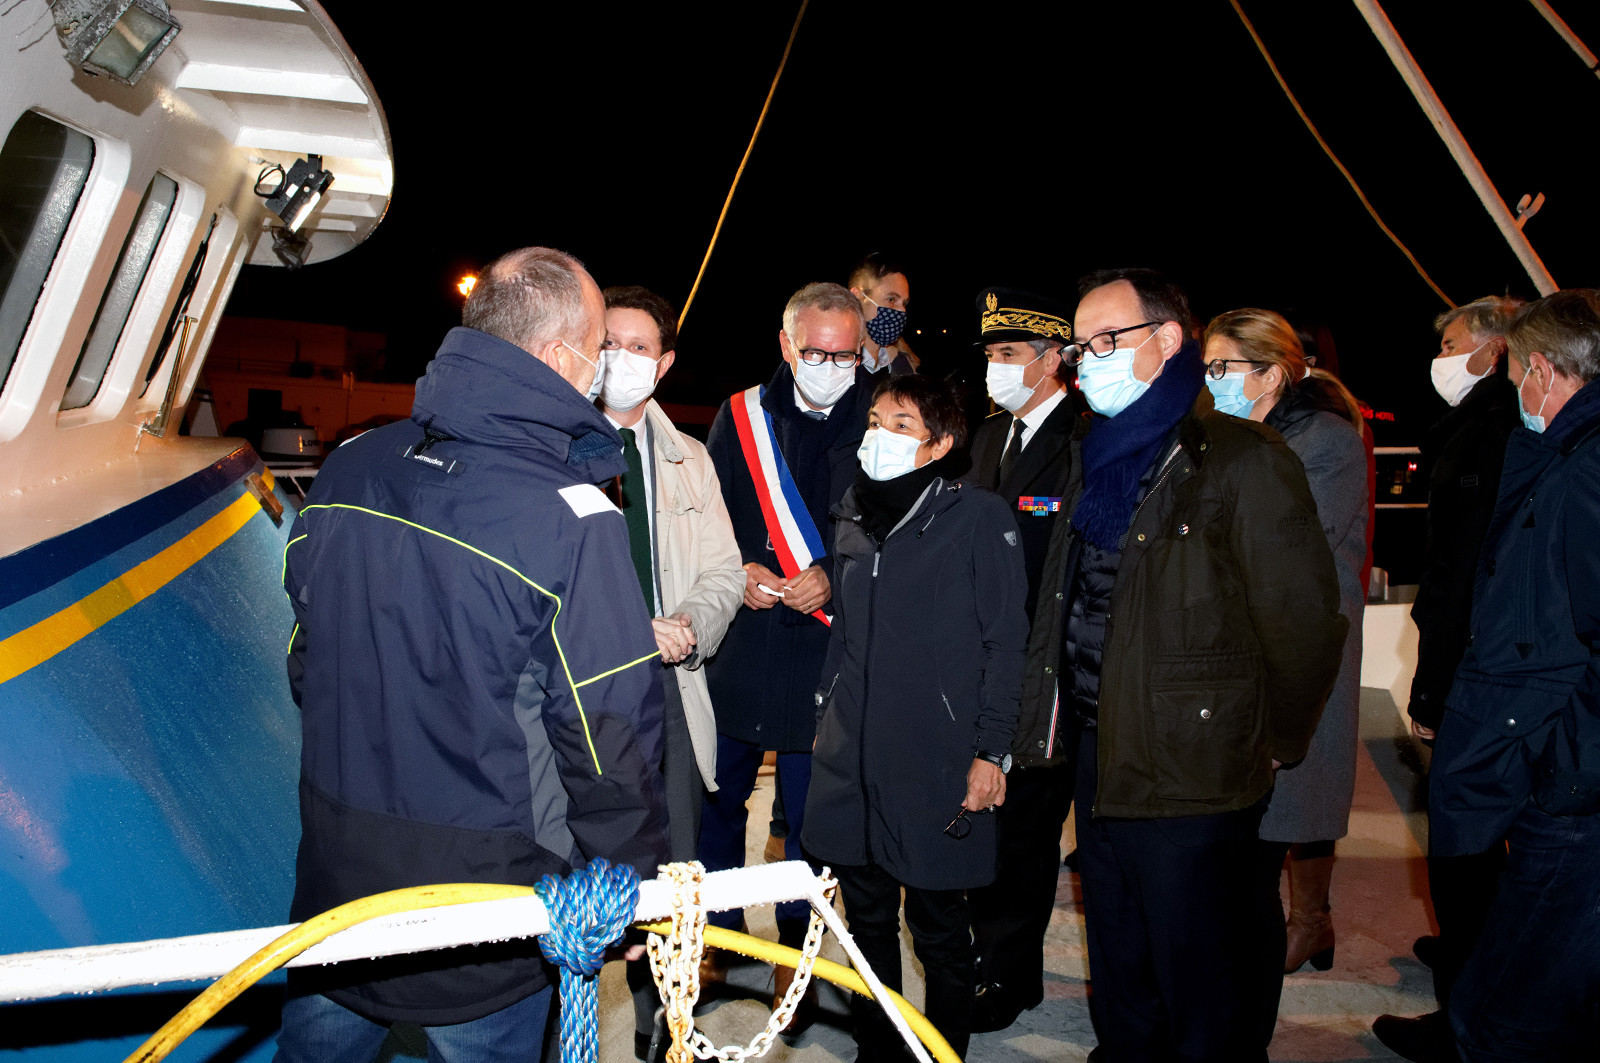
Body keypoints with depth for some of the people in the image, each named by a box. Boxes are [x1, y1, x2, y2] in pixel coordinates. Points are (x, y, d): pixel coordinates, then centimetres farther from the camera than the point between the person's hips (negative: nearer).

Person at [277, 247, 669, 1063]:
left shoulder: (348, 470, -3)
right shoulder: (573, 522, -23)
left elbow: (307, 661, 8)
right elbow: (608, 743, -19)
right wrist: (639, 882, -4)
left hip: (333, 882, 6)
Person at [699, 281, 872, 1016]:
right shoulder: (742, 416, 3)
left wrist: (833, 578, -15)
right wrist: (736, 572, -8)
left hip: (824, 649, -2)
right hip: (736, 643, 3)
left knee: (808, 810, 9)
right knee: (718, 795, 13)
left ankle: (795, 942, 30)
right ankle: (718, 930, 34)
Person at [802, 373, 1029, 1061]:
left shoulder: (979, 517, -7)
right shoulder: (855, 515, 11)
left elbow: (1005, 642, -7)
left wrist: (991, 751, -10)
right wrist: (827, 717, 17)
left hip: (938, 764, -5)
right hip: (850, 756, 5)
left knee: (937, 926, 7)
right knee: (866, 918, 15)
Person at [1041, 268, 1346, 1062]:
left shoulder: (1244, 461, -12)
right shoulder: (1100, 464, 12)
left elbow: (1304, 620, -13)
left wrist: (1271, 747, -5)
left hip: (1195, 780, -7)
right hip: (1103, 767, 7)